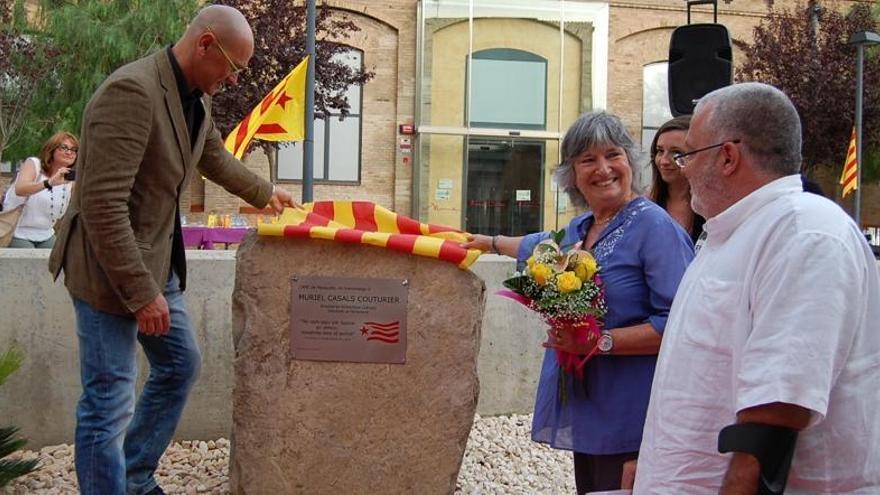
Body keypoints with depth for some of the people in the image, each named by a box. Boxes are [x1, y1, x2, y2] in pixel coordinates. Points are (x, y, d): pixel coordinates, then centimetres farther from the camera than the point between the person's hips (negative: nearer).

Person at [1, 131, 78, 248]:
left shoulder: (70, 178, 5)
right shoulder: (34, 164, -9)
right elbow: (19, 189, -31)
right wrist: (50, 182, -48)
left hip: (46, 236, 5)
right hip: (18, 234, -5)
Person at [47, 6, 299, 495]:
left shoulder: (196, 97, 4)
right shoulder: (132, 91, -25)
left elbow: (216, 159, 27)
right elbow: (102, 204, -28)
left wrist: (264, 192, 41)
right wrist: (141, 293, -27)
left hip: (158, 263, 10)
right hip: (111, 271, -10)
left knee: (181, 366, 21)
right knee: (110, 403, -3)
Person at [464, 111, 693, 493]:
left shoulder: (654, 227, -13)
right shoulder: (579, 230, 12)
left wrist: (602, 341, -22)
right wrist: (491, 242, 50)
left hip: (629, 416, -7)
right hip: (586, 410, 8)